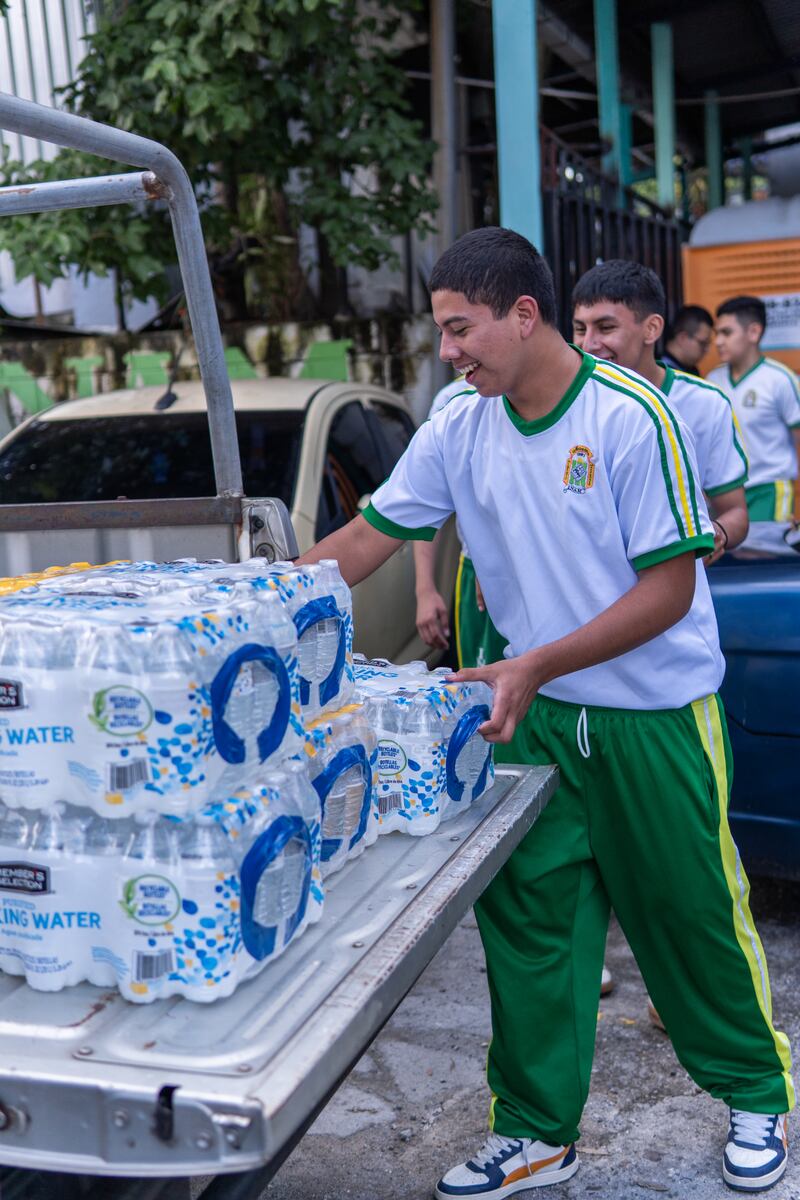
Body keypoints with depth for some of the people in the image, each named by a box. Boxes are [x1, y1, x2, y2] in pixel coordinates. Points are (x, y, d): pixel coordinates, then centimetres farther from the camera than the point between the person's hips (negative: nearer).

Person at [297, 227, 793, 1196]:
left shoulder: (631, 415, -17)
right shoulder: (459, 428, 0)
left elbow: (670, 586, -17)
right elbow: (362, 542, 3)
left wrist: (536, 666, -23)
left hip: (656, 715, -4)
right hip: (534, 715, 5)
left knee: (694, 913, 10)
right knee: (526, 919, 7)